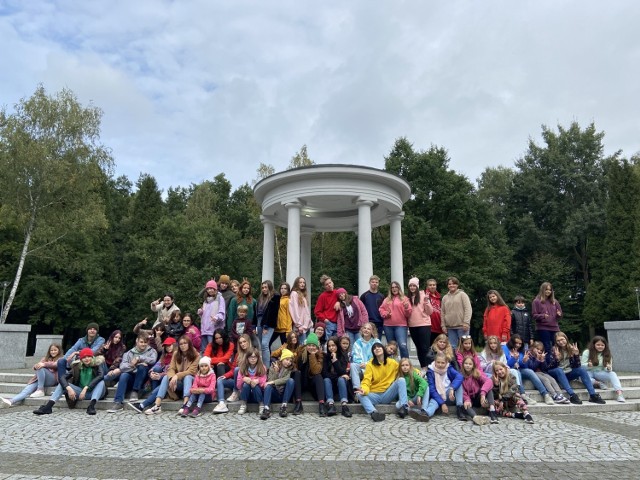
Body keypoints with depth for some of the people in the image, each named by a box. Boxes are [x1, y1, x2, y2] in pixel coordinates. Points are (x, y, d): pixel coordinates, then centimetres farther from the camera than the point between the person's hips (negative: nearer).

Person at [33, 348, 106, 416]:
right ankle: (48, 406, -26)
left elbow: (100, 376, -24)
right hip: (80, 392, 4)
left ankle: (91, 406, -48)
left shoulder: (96, 365, -4)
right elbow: (62, 377, -7)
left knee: (101, 382, -32)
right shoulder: (77, 367, 4)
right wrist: (69, 388, -26)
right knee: (62, 384, -9)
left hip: (93, 392, -4)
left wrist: (86, 388, -32)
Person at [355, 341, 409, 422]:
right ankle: (373, 412, -52)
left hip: (388, 395, 1)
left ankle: (404, 406, -31)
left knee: (401, 380, -20)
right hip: (374, 395, -1)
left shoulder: (393, 363, 4)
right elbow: (366, 381, -10)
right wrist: (364, 390, -33)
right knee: (360, 395, -29)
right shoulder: (370, 364, -1)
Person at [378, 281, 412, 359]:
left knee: (403, 345, -18)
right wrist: (385, 314, -6)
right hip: (388, 326, 4)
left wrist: (407, 308, -20)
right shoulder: (387, 300, 16)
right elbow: (381, 309, 14)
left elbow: (409, 313, 0)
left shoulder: (404, 299, 5)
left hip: (401, 325, -4)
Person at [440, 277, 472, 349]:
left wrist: (466, 322, -14)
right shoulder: (445, 297, 14)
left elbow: (468, 309, -6)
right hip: (450, 327, 4)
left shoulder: (462, 294, 2)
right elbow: (442, 313, 14)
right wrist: (443, 325, 7)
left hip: (461, 326, -4)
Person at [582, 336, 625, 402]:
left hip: (600, 373, 3)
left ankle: (619, 394, -35)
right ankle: (599, 383, -20)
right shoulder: (587, 352, -7)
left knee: (613, 374, -27)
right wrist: (588, 365, -32)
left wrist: (608, 368, -25)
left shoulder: (607, 354, 3)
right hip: (589, 372, -3)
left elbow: (609, 369, 0)